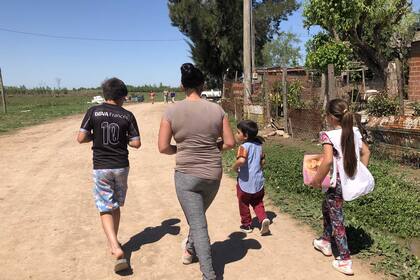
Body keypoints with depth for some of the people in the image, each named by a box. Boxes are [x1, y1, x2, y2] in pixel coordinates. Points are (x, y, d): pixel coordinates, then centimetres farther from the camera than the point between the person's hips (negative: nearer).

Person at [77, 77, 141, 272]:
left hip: (101, 167, -1)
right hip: (121, 166, 2)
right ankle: (113, 243, 33)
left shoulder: (93, 112, -6)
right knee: (116, 206, 19)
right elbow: (136, 143, -5)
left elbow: (81, 138, -9)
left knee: (106, 209, 5)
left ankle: (116, 249, -10)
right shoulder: (127, 115, -4)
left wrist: (96, 135, 10)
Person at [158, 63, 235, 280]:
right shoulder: (217, 110, -5)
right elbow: (230, 142, -2)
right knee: (198, 216, 28)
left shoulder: (172, 111, -9)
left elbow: (163, 147, -8)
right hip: (213, 175, 3)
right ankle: (190, 250, 52)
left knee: (198, 224, 8)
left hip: (186, 175, -3)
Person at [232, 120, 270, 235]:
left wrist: (234, 167, -18)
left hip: (245, 182, -6)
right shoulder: (259, 145, 4)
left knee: (244, 204, 14)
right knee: (258, 203, 20)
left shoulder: (244, 146, -19)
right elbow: (263, 161, 11)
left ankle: (246, 225, 26)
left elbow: (241, 160, -36)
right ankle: (263, 219, -2)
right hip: (258, 180, 6)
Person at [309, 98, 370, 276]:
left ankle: (345, 261, 18)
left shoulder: (328, 135, -20)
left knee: (336, 219, 9)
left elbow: (327, 161, -31)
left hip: (337, 182, -8)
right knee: (327, 207, 28)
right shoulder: (354, 132, 2)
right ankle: (326, 242, 44)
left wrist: (317, 181, -19)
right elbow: (366, 152, 11)